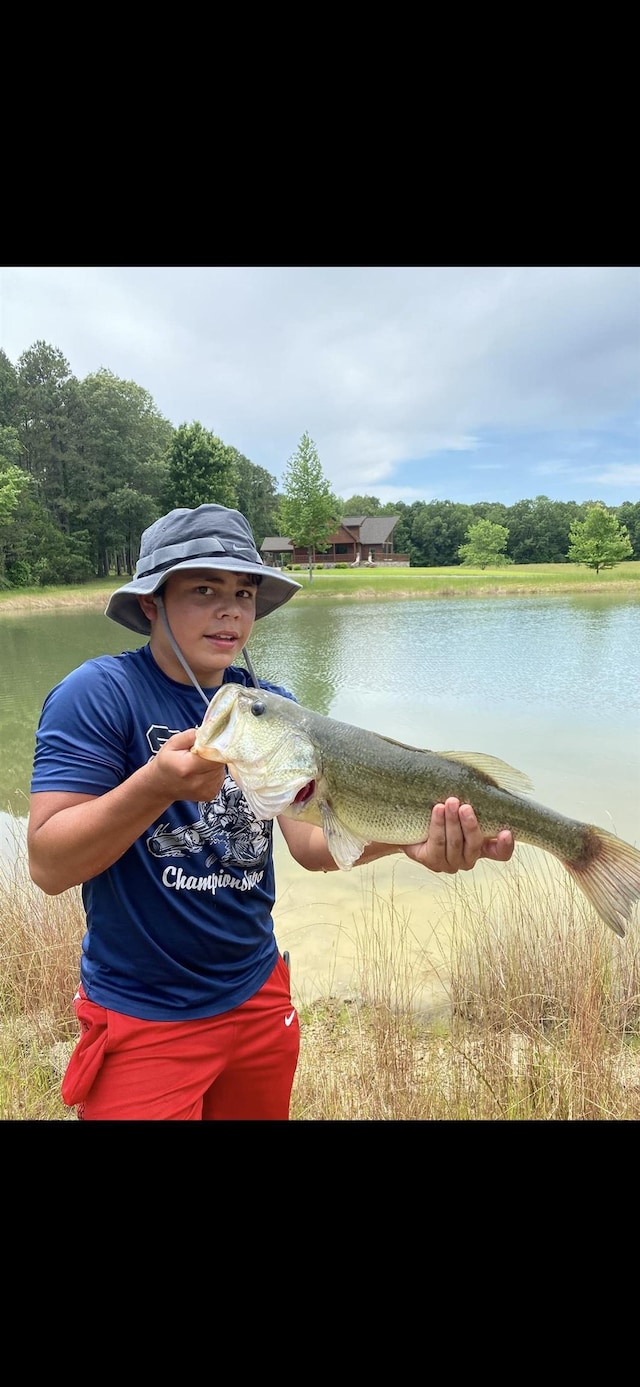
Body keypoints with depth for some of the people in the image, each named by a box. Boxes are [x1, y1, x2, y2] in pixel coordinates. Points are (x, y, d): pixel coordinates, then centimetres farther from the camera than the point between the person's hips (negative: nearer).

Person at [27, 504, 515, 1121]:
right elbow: (48, 866, -21)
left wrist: (406, 838, -26)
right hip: (142, 1022, -5)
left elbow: (311, 840, -8)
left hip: (259, 994, 6)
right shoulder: (99, 693, -16)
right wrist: (157, 784, -36)